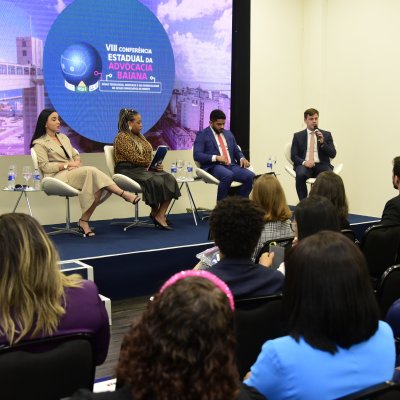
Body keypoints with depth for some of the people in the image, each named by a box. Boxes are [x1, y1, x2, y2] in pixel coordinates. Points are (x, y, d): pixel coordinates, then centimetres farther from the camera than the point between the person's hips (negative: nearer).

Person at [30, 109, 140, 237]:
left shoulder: (63, 137, 27)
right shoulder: (40, 143, 6)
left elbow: (76, 156, 23)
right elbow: (45, 167, -6)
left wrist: (76, 163, -1)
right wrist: (67, 165, -12)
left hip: (75, 173, 6)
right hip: (58, 177, -6)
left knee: (100, 185, -28)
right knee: (91, 171, -33)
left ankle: (84, 220, -25)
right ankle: (124, 194, -32)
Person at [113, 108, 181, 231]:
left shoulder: (140, 136, 22)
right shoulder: (122, 137, -5)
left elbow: (149, 155, 18)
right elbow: (134, 158, -16)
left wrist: (156, 164, -4)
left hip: (144, 169, 8)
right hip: (129, 170, -8)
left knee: (169, 179, -19)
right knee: (156, 181, -31)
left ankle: (160, 215, -23)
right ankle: (155, 213, -11)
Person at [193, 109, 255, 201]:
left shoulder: (228, 134, 23)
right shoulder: (202, 135, 5)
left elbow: (236, 151, 26)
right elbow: (197, 155, -7)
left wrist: (242, 158, 1)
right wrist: (216, 157, -19)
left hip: (231, 165, 6)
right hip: (214, 167, -6)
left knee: (251, 176, -23)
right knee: (228, 175, -39)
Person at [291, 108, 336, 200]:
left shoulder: (326, 134, 16)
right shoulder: (298, 136, 15)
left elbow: (333, 154, 8)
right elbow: (293, 156, 7)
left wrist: (322, 142, -9)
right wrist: (304, 162, -14)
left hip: (321, 165, 0)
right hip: (305, 165, 0)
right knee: (300, 174, -36)